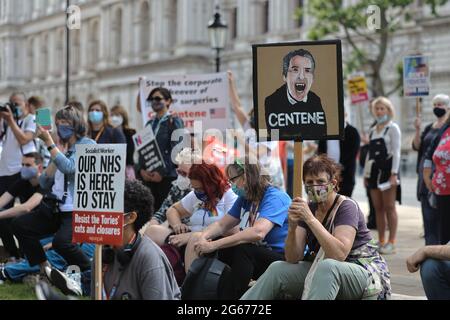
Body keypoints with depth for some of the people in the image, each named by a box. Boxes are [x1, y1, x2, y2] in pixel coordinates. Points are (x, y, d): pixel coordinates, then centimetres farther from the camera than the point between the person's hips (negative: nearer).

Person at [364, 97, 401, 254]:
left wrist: (394, 173, -16)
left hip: (387, 169, -6)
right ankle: (381, 242, 11)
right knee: (378, 208, 7)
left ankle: (391, 243, -4)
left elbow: (396, 152, -7)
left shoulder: (393, 128, 0)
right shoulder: (373, 130, 18)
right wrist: (366, 173, 14)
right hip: (374, 170, 6)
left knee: (389, 207, -6)